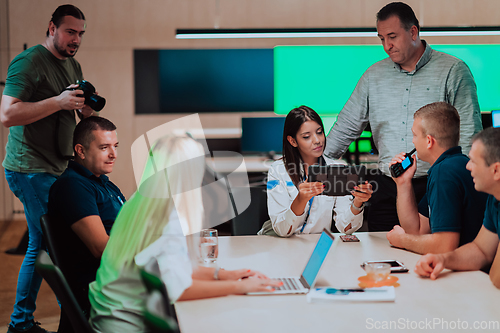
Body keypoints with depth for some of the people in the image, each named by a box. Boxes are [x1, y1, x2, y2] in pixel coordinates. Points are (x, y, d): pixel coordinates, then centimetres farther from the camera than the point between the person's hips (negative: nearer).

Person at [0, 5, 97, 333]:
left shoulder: (73, 65, 16)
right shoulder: (28, 62, -12)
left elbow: (83, 114, 21)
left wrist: (87, 105, -3)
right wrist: (59, 101, -24)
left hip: (54, 168, 9)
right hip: (31, 168, -9)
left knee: (41, 245, 12)